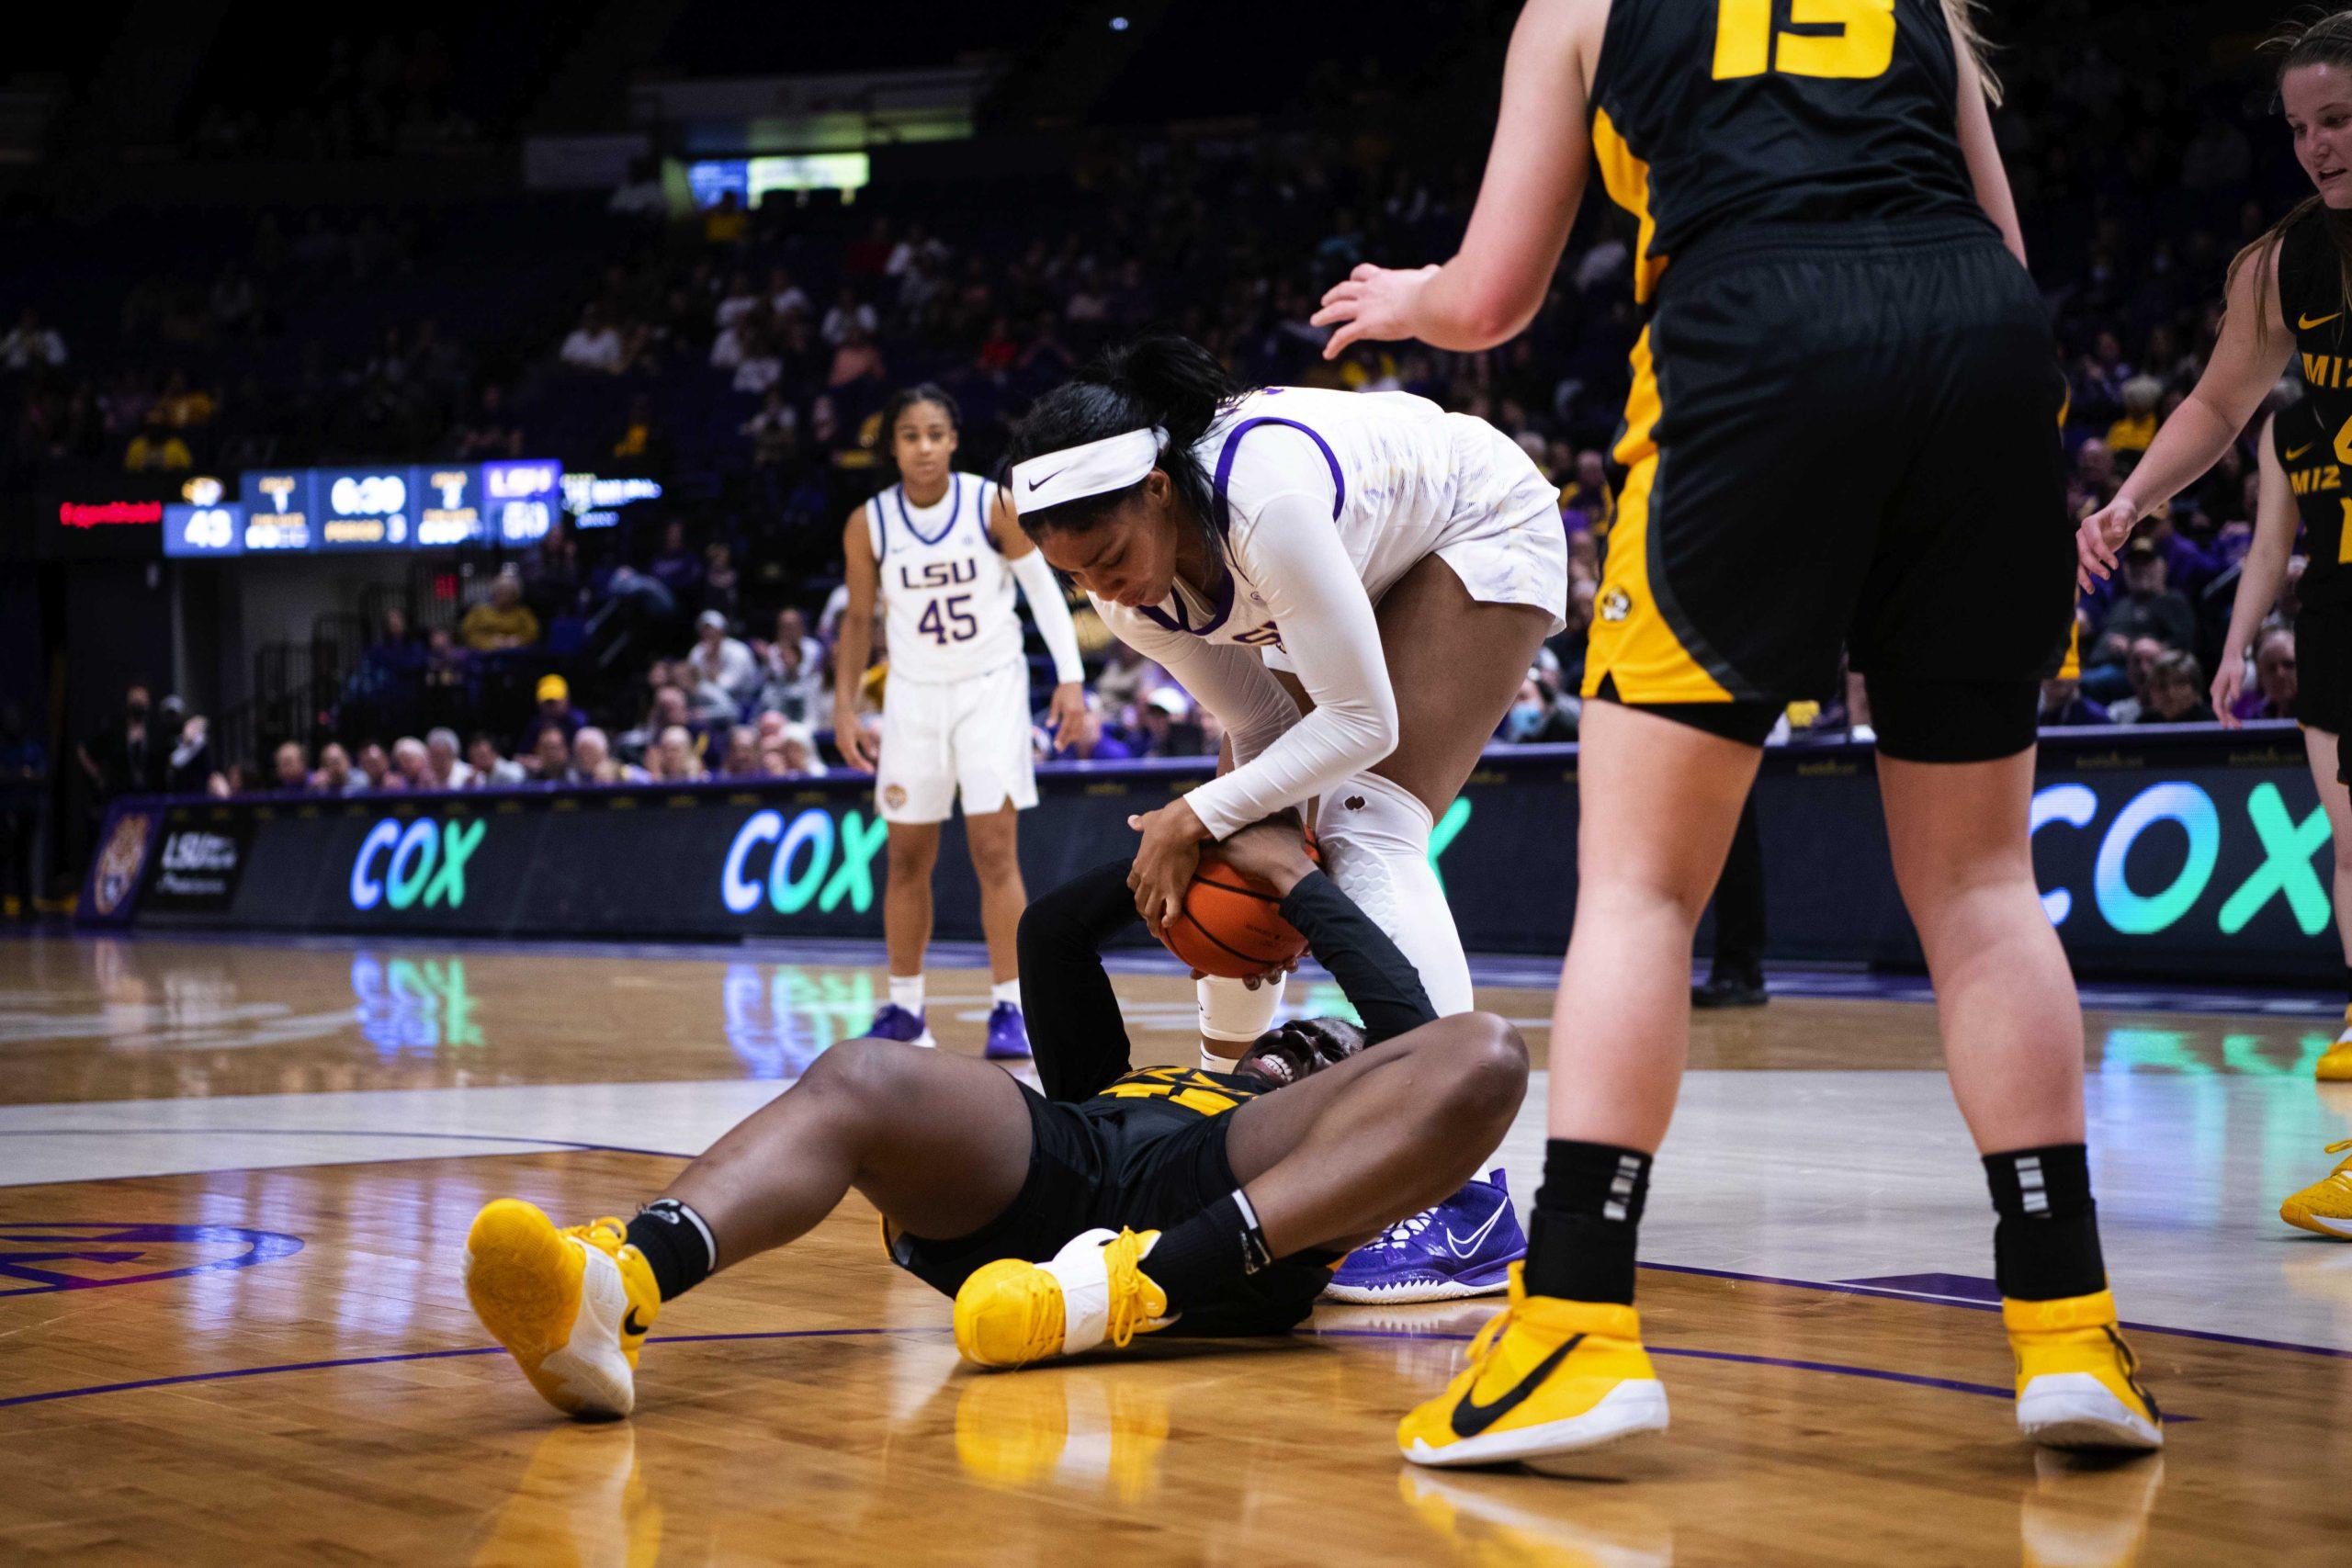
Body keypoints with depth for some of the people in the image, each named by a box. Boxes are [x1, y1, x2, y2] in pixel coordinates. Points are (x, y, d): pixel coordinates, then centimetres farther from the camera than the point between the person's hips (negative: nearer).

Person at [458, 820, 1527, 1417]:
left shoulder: (1321, 1144, 40)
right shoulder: (1115, 1081, 48)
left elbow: (1407, 1024, 24)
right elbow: (1050, 937, 41)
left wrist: (1296, 879, 32)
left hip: (1221, 1224, -2)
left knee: (1482, 1056, -24)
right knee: (859, 1078, -29)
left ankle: (1140, 1287, -42)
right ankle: (615, 1290, -60)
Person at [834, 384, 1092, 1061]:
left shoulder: (994, 505, -12)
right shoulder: (869, 524, -5)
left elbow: (1042, 588, -4)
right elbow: (859, 619, 6)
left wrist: (1070, 678, -12)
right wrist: (845, 708, 2)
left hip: (991, 687, -3)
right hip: (914, 695, 3)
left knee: (995, 852, -10)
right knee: (908, 858, 8)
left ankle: (1009, 1008, -7)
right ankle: (904, 1008, 19)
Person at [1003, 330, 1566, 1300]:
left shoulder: (1268, 501, -41)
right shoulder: (1128, 590, -17)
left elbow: (1361, 723, -33)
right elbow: (1262, 723, -6)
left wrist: (1199, 816, -32)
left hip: (1482, 536, -8)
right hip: (1361, 573, 8)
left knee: (1369, 836, -23)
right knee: (1234, 855, 4)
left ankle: (1467, 1205, -27)